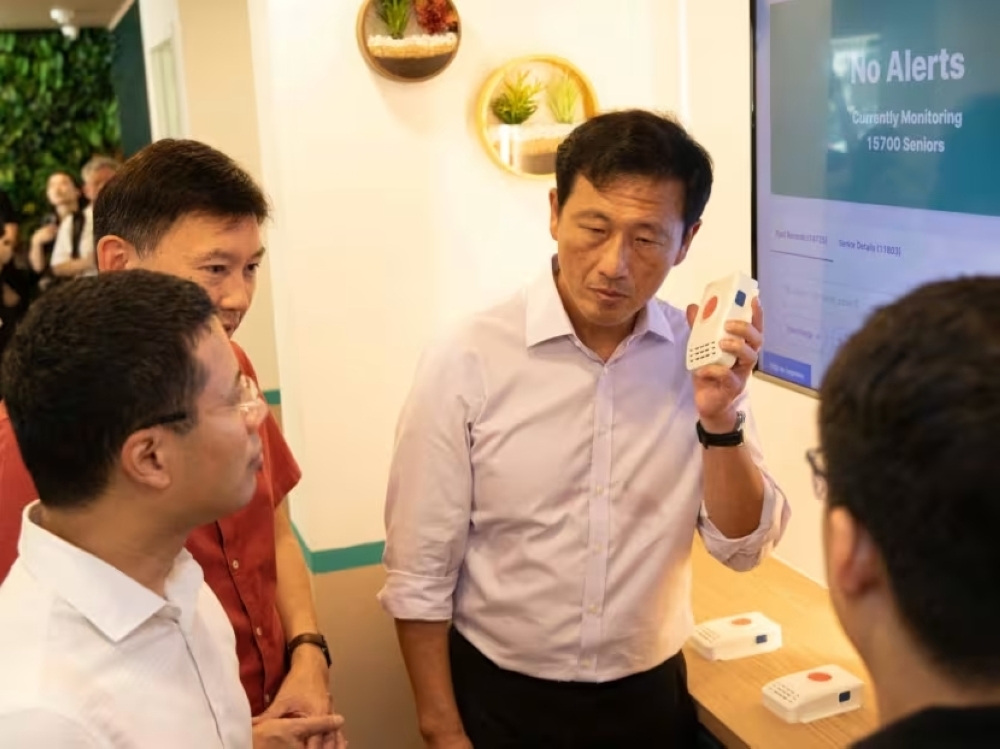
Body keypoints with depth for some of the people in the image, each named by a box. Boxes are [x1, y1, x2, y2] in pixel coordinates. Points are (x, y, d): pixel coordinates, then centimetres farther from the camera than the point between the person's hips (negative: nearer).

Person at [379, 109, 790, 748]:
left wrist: (720, 417, -20)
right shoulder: (466, 364, -18)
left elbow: (744, 547, -5)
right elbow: (419, 576, -11)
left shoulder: (704, 355, -8)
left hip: (651, 695, 3)